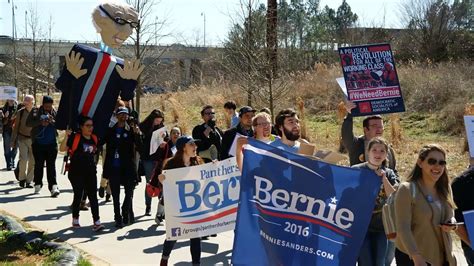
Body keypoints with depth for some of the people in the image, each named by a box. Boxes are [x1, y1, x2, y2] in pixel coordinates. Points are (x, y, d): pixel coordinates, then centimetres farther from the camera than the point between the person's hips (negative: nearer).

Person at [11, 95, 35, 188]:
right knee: (24, 159, -11)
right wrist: (13, 141, 6)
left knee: (32, 161, 1)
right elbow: (16, 127, 6)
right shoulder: (20, 113, -2)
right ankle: (22, 178, 10)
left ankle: (28, 181, 14)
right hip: (22, 139, -1)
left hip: (33, 139, 1)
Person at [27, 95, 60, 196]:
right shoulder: (35, 111, 2)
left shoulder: (55, 112, 4)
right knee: (38, 164, 9)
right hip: (38, 143, 0)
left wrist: (53, 121, -19)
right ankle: (38, 185, 23)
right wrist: (40, 122, -18)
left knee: (51, 165, -4)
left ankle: (53, 186, -10)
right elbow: (28, 123, -5)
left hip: (51, 144, 0)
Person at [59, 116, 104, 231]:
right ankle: (75, 220, 25)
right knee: (78, 196, 6)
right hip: (76, 172, -4)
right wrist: (66, 137, -27)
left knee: (93, 197, -2)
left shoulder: (94, 138, 8)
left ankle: (96, 222, -5)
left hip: (90, 172, 4)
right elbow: (62, 149, -17)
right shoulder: (75, 137, -9)